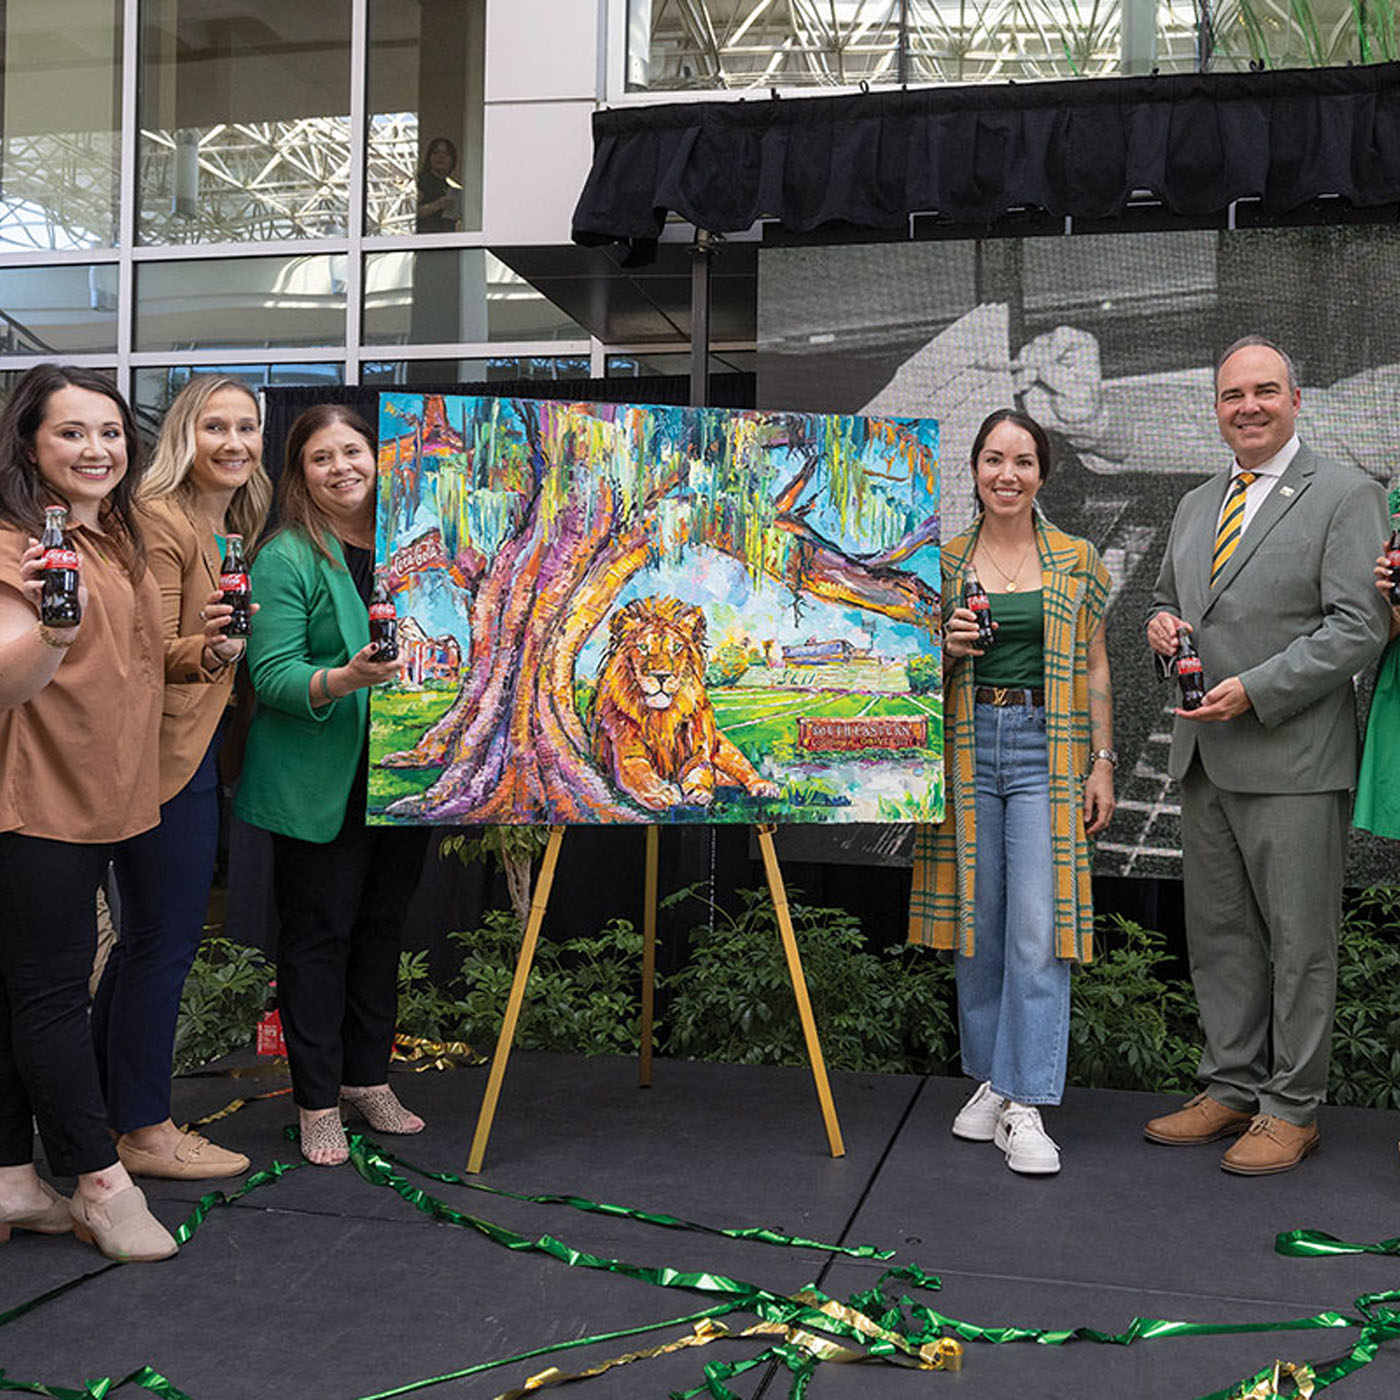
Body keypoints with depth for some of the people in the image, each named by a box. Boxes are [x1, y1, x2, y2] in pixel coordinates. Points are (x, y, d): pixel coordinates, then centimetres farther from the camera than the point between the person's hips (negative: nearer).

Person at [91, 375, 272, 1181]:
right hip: (165, 757, -9)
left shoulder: (238, 529, 14)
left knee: (150, 937, 16)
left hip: (203, 752, 9)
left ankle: (103, 1110, 29)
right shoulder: (162, 523, -13)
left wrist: (223, 649, 0)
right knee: (165, 939, -2)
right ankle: (146, 1131, 11)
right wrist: (206, 651, -36)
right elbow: (146, 655, -19)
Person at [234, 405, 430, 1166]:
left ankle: (368, 1077, 30)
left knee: (383, 922, 15)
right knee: (318, 931, 2)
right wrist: (344, 681, -30)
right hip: (319, 782, -6)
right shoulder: (286, 557, -9)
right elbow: (271, 674, -15)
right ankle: (317, 1102, 15)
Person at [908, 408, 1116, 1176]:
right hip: (968, 745, 2)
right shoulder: (946, 560, 7)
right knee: (976, 919, 8)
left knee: (1037, 927, -7)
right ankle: (990, 1078, 23)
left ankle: (1024, 1107, -1)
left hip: (1046, 747, -2)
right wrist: (944, 647, -9)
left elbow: (1094, 668, 7)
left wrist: (1102, 763, 1)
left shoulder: (1076, 561, 5)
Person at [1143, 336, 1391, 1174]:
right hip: (1207, 759, 7)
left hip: (1294, 759, -7)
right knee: (1218, 934, 13)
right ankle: (1232, 1088, 25)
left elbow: (1359, 627, -12)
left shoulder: (1346, 497, -4)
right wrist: (1162, 625, 4)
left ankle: (1292, 1108, 14)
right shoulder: (1197, 506, 17)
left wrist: (1254, 690, -19)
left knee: (1300, 941, 2)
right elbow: (1170, 598, 28)